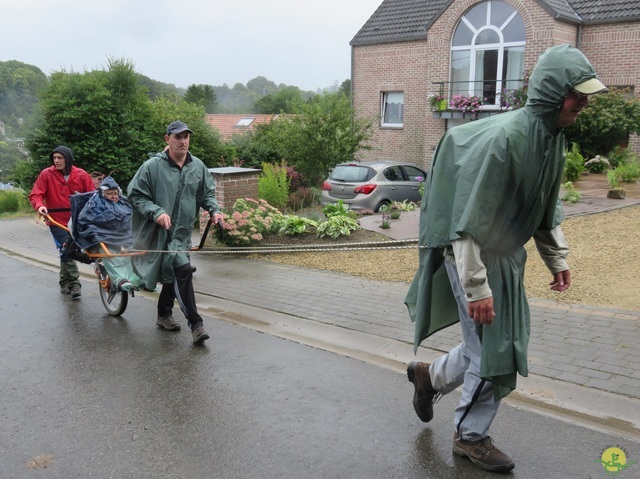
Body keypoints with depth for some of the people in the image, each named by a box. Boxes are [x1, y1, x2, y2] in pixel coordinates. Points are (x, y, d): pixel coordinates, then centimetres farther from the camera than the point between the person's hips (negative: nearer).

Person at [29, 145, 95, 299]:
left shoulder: (81, 175, 0)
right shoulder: (46, 174, -4)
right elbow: (35, 195, -6)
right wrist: (40, 205, -26)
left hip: (77, 221, 2)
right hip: (57, 221, -2)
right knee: (66, 251, -8)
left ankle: (65, 282, 30)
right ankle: (74, 283, 4)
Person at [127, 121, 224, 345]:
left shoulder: (198, 167, 4)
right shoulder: (153, 166, -10)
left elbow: (207, 193, 16)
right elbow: (135, 194, -6)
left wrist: (214, 210, -4)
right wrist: (156, 212, -20)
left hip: (183, 232, 6)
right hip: (159, 232, -6)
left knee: (173, 274, 19)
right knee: (183, 269, -20)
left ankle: (164, 314, 40)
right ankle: (195, 323, -14)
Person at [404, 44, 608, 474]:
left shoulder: (553, 137, 2)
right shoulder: (505, 138, -26)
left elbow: (547, 208, 16)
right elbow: (469, 220, -26)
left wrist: (558, 259, 16)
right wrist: (476, 287, -26)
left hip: (506, 254, 9)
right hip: (474, 255, -8)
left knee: (502, 342, 16)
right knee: (493, 351, 1)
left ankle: (430, 376, 39)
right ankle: (471, 436, 24)